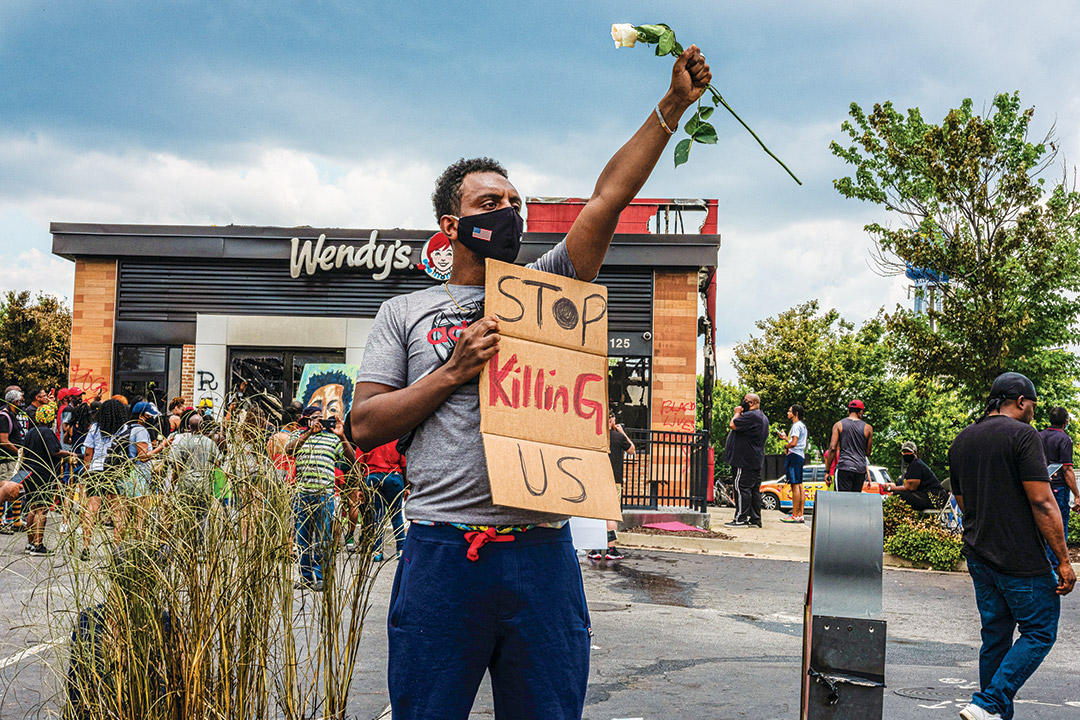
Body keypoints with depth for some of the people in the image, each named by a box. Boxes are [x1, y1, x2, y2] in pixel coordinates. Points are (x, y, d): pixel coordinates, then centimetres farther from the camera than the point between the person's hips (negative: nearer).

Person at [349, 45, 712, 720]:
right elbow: (365, 426, 3)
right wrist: (454, 372, -7)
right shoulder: (405, 312, 11)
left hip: (542, 555, 2)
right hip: (441, 554, -1)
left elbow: (608, 200, 4)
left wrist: (672, 107, -2)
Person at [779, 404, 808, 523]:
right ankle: (800, 515, 9)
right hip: (800, 456, 11)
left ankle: (795, 516, -12)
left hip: (794, 455, -11)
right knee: (799, 485, 9)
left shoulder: (796, 425, -11)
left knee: (795, 485, -11)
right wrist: (786, 438, 22)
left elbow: (794, 443, -20)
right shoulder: (803, 426, 21)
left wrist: (786, 446, -3)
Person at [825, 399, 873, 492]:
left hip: (844, 467, -2)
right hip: (861, 469, 2)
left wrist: (827, 470, -1)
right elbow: (868, 453, 11)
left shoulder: (839, 425, 4)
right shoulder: (868, 428, 8)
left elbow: (832, 448, -3)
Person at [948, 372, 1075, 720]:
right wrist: (1064, 560, -12)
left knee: (995, 636, 14)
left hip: (979, 557, 7)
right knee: (1039, 633, 3)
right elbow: (1042, 503, -16)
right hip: (1022, 559, -7)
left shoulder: (961, 440, 13)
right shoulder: (1022, 434, -12)